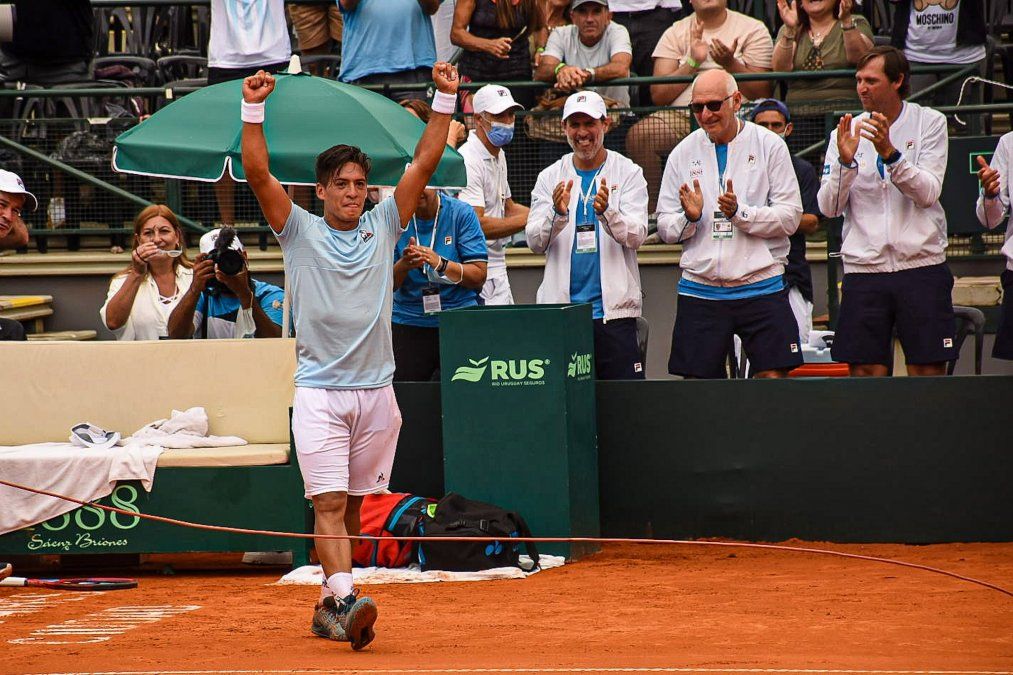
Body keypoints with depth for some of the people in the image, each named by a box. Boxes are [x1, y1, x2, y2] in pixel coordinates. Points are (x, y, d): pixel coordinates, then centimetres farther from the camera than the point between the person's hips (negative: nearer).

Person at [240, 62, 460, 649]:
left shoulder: (382, 228, 9)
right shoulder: (301, 233, 2)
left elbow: (425, 162, 5)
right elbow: (258, 173, -8)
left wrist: (445, 101, -3)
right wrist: (254, 110, -17)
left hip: (376, 392, 3)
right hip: (319, 393, -3)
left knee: (353, 506, 9)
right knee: (329, 502, -13)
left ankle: (329, 606, 18)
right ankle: (346, 601, -24)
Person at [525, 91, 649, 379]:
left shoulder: (629, 173, 5)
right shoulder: (550, 177, 10)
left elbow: (636, 235, -7)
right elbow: (535, 242, 1)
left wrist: (607, 212, -27)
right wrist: (557, 214, -20)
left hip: (614, 310, -2)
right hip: (561, 310, 2)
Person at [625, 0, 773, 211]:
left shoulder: (753, 29, 11)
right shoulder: (675, 33, 16)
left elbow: (761, 94, 3)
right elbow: (658, 96, 5)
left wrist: (730, 64, -11)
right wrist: (693, 62, -4)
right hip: (680, 116, 2)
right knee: (638, 135, -27)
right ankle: (650, 212, -20)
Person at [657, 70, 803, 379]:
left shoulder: (769, 145, 0)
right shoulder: (683, 153, 7)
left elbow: (790, 217, -5)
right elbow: (665, 227, 9)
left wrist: (740, 212, -18)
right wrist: (689, 217, -12)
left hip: (761, 287, -2)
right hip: (699, 292, 2)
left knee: (773, 378, -7)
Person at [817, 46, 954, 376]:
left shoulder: (930, 123, 3)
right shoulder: (846, 132, 8)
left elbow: (928, 193, -8)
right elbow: (828, 207, 0)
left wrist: (889, 153, -21)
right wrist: (845, 161, -16)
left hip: (922, 266, -1)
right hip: (863, 271, 2)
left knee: (928, 372, -3)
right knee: (865, 372, -2)